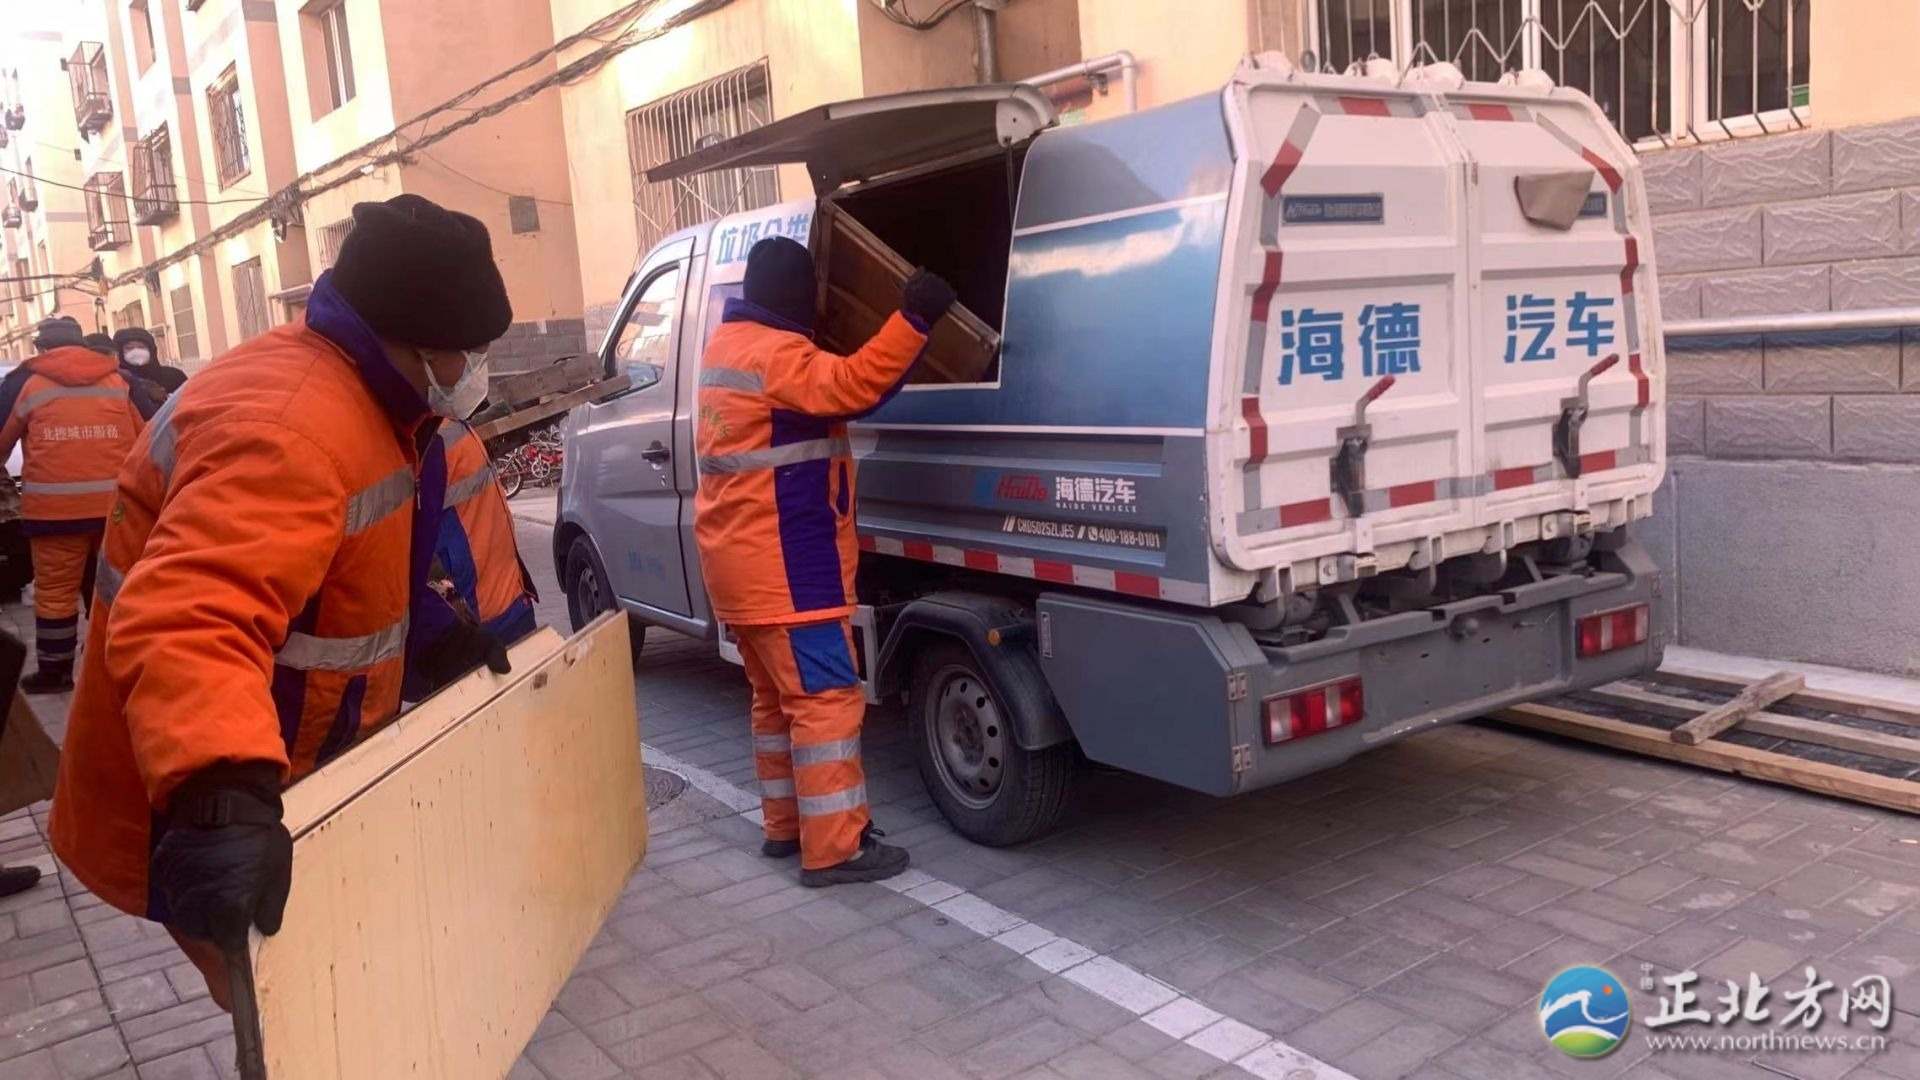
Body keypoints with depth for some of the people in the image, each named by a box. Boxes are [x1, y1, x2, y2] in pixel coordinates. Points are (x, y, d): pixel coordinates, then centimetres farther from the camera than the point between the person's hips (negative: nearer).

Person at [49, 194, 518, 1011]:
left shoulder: (351, 397, 4)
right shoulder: (289, 429, -32)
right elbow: (183, 623, -47)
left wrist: (434, 634, 12)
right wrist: (221, 799, -60)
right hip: (195, 830, -10)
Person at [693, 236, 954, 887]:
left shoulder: (729, 345, 17)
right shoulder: (774, 353, -16)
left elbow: (820, 390, 21)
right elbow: (850, 386, -32)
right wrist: (913, 319, -37)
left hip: (743, 563, 10)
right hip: (783, 565, -10)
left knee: (778, 697, 17)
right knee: (826, 699, -6)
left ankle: (786, 825, 26)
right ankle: (835, 849, -3)